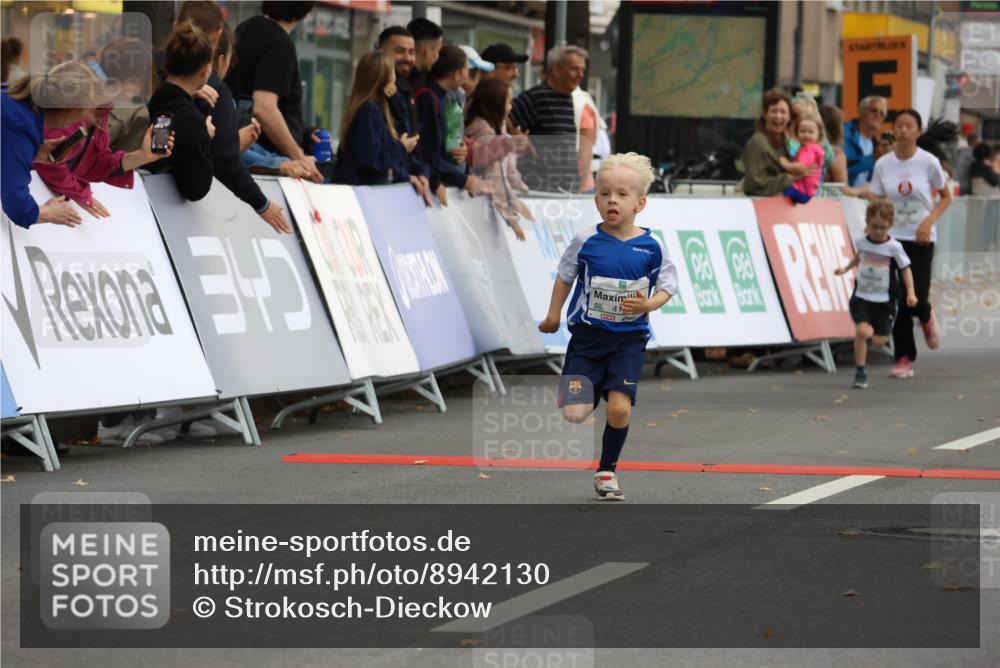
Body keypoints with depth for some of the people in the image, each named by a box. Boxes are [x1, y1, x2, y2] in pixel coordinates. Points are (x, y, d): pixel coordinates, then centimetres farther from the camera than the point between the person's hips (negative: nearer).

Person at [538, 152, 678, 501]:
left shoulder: (651, 246, -7)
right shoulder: (586, 241, -7)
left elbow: (668, 285, 2)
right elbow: (565, 277, 8)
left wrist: (648, 304, -17)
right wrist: (553, 315, 12)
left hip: (629, 338, 0)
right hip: (587, 334, 0)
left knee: (619, 409, -14)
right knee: (574, 413, -8)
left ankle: (607, 470, 10)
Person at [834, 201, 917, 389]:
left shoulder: (894, 247, -11)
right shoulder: (861, 242, -1)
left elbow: (906, 269, -5)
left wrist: (910, 292, -14)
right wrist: (846, 269, 24)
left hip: (883, 301, -1)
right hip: (861, 297, 1)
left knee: (878, 342, 1)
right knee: (862, 331, -21)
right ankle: (860, 372, -8)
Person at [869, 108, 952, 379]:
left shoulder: (929, 162, -6)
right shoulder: (883, 164, 0)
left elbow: (946, 197, 4)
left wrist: (929, 221, -11)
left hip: (921, 239, -2)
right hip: (893, 238, 2)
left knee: (916, 299, -11)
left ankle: (926, 317, 27)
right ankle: (904, 359, 8)